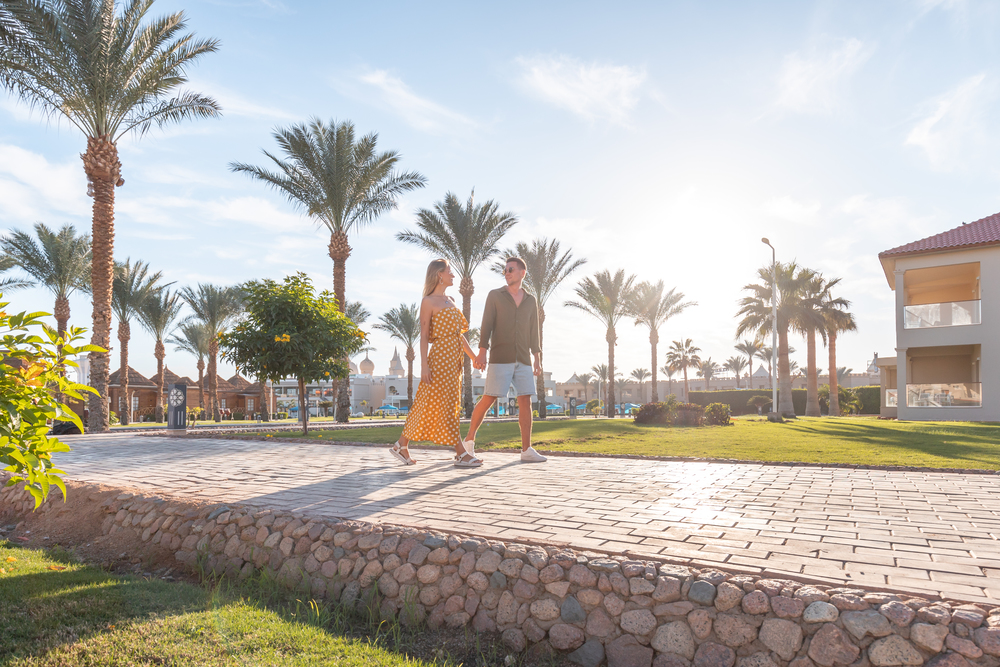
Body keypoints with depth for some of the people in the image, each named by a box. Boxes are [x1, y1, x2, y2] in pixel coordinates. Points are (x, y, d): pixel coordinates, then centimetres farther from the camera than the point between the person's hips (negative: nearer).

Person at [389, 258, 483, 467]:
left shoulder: (451, 301, 18)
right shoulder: (429, 302, -5)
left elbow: (459, 334, 18)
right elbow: (424, 336, -9)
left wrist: (475, 357, 15)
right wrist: (424, 365, -16)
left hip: (454, 358, 9)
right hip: (440, 357, -8)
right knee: (445, 405, -4)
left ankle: (401, 445, 19)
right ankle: (461, 453, 0)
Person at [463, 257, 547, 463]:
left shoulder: (531, 301, 14)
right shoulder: (494, 295, 4)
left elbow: (533, 332, 13)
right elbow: (486, 326, -3)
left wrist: (538, 360, 5)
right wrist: (482, 352, -16)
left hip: (522, 360, 4)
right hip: (500, 358, -3)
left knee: (525, 401, -4)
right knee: (488, 399, -6)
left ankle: (527, 450, -2)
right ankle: (469, 439, 9)